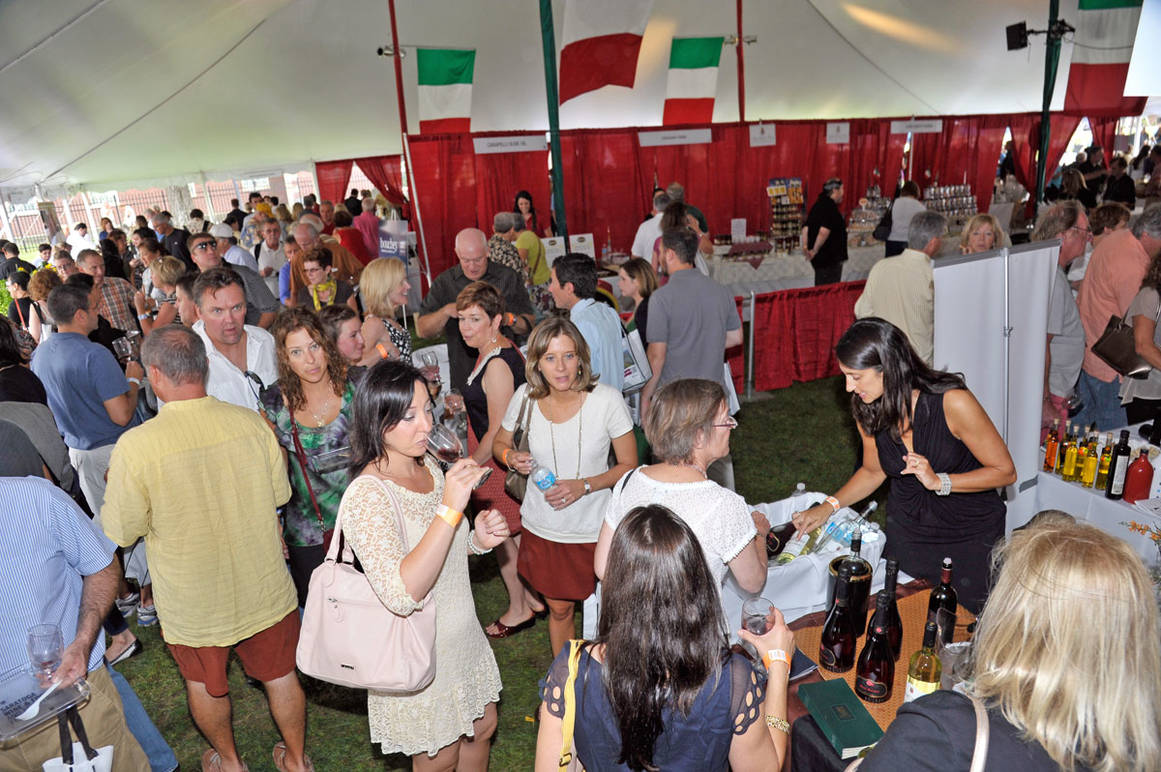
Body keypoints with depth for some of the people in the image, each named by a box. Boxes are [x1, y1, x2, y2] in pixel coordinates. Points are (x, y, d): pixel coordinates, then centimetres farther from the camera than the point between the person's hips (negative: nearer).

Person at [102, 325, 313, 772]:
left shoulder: (135, 446, -24)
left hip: (195, 605, -2)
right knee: (281, 675, 21)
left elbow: (122, 532, -10)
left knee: (204, 685, 26)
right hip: (264, 589, 2)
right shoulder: (251, 423, -15)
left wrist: (115, 483, 8)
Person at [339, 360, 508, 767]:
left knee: (482, 729, 25)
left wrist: (478, 539, -8)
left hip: (464, 638, 7)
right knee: (439, 758, 17)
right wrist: (450, 507, -40)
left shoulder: (429, 466, -2)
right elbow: (402, 594, -37)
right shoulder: (366, 495, -27)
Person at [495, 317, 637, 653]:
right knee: (559, 609, 18)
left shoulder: (607, 399, -17)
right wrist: (512, 457, -14)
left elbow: (629, 465, -9)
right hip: (543, 528, 2)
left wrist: (583, 486, -22)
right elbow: (499, 443, 9)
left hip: (594, 529, -2)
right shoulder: (526, 397, -9)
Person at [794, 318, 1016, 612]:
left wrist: (938, 481, -28)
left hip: (971, 532, -3)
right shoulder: (868, 411, -12)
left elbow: (1005, 472, -15)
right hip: (906, 529, 4)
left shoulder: (953, 402, -26)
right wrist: (828, 507, -7)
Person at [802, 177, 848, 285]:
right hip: (829, 258, -9)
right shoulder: (831, 207, -18)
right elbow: (824, 231, -29)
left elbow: (806, 227, 9)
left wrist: (805, 246, 3)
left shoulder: (818, 205, 11)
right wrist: (815, 250, -19)